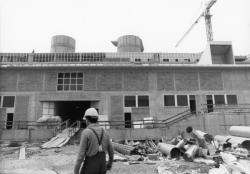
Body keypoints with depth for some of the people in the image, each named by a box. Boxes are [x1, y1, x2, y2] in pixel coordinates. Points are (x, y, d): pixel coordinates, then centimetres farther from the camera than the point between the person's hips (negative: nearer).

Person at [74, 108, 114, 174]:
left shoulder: (86, 132, -16)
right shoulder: (104, 132, 4)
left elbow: (81, 154, -18)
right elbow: (111, 150, 10)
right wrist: (110, 163, 26)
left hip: (90, 166, -5)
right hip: (102, 165, 6)